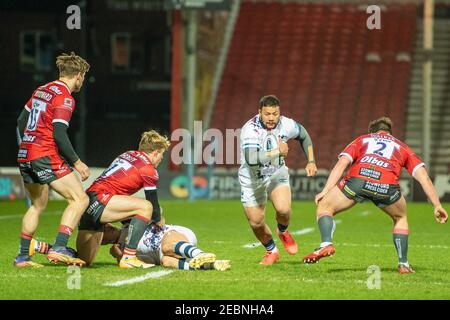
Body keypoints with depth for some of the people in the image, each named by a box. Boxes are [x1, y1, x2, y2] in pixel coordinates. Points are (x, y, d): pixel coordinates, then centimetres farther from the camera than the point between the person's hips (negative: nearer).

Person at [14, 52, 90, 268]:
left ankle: (22, 256, 20)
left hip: (25, 155, 9)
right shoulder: (64, 98, -10)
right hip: (46, 157, -9)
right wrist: (76, 162, -12)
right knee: (80, 199, -7)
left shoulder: (41, 90, 16)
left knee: (38, 205, 22)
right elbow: (59, 134, -17)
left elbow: (21, 122, 22)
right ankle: (58, 249, -18)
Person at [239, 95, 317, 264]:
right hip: (252, 178, -2)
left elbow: (304, 136, 8)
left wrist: (311, 161, 3)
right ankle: (271, 250, 33)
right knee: (255, 223, 2)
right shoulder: (250, 129, -31)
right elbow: (251, 159, -46)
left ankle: (283, 231, 13)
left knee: (283, 209, -23)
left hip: (277, 173, 2)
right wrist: (278, 152, -39)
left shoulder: (286, 125, -16)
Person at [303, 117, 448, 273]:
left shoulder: (362, 139, 34)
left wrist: (325, 191, 11)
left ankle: (326, 244, -6)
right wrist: (437, 205, 23)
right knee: (400, 218, 33)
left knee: (324, 208, 21)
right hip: (387, 186, 1)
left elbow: (342, 163, 17)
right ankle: (403, 264, 24)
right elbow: (423, 176, 24)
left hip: (358, 179, -1)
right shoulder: (401, 146, 36)